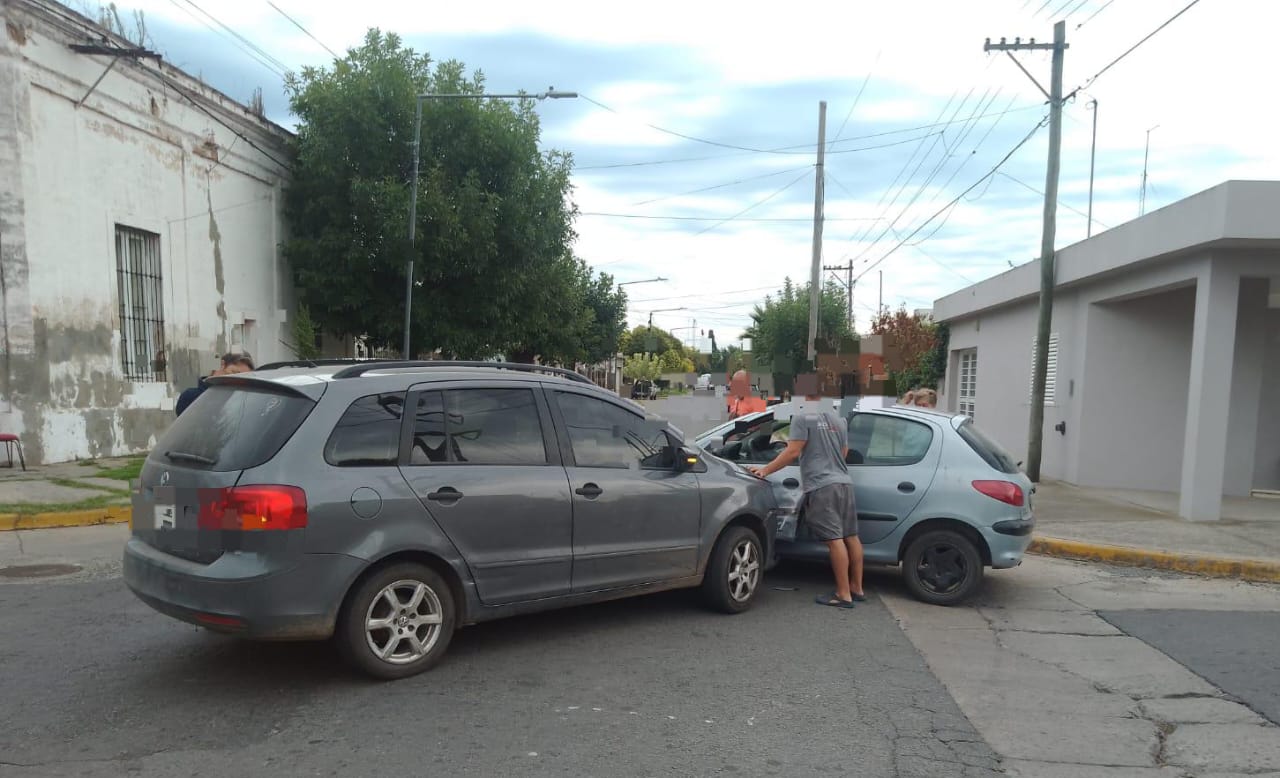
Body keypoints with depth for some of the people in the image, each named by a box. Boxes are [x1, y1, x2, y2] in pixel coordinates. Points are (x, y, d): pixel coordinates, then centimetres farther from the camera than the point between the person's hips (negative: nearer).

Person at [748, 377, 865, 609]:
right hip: (844, 483, 8)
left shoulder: (802, 418, -6)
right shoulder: (837, 420, 18)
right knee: (851, 537, 11)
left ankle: (843, 594, -6)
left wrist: (766, 470, -7)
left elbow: (793, 452, -12)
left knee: (835, 540, -8)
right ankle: (857, 589, 19)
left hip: (822, 486, -8)